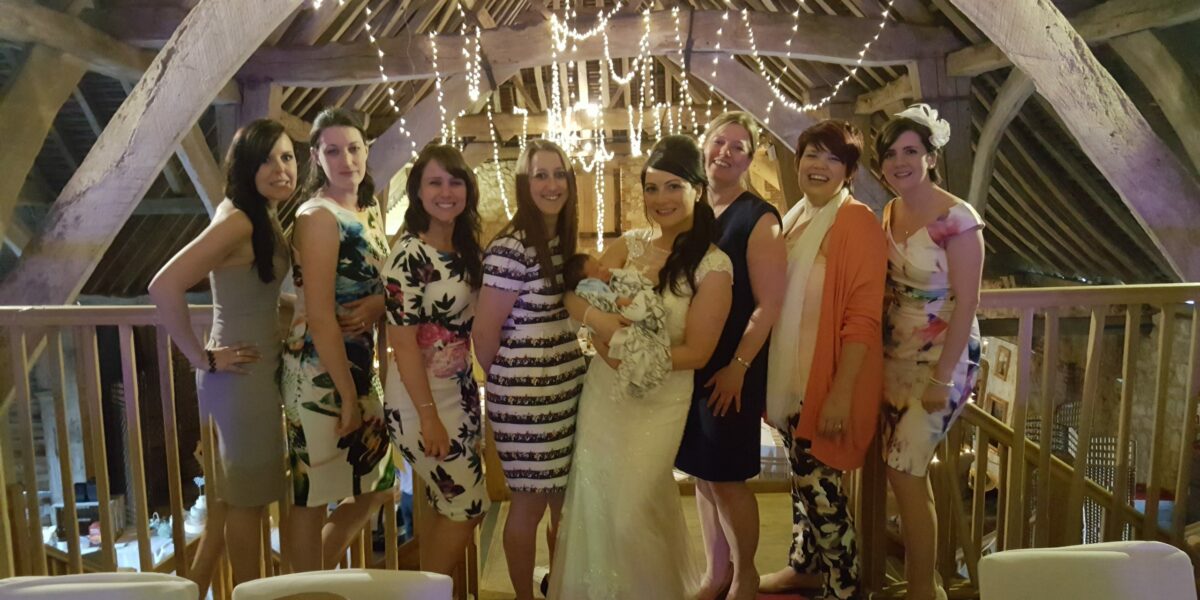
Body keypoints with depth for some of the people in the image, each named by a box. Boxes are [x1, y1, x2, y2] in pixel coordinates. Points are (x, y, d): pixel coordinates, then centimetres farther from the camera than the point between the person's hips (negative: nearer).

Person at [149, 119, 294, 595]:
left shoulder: (265, 220, 8)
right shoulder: (237, 222, -20)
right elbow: (164, 287, -28)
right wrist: (202, 358, -19)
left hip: (260, 370, 9)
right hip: (243, 375, -9)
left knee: (231, 495, 21)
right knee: (247, 497, 7)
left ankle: (197, 587, 37)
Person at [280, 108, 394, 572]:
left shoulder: (370, 209, 9)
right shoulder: (318, 215, -15)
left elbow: (383, 284, 14)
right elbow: (320, 317, -20)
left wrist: (377, 304, -10)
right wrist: (348, 397, -17)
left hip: (359, 366, 9)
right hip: (320, 373, -9)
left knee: (377, 487, 19)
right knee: (312, 496, 7)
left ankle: (318, 579, 39)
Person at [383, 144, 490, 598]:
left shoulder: (466, 249, 6)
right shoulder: (410, 254, -17)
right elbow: (402, 340, -19)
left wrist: (469, 398, 10)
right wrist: (428, 415, -19)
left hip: (460, 393, 8)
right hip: (421, 399, -7)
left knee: (452, 509, 16)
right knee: (468, 507, 1)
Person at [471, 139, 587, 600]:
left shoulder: (563, 240, 7)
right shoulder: (510, 249, -18)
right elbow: (483, 333, -13)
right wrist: (505, 383, 1)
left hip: (568, 386, 7)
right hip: (526, 394, -7)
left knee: (564, 493, 19)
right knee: (531, 501, 8)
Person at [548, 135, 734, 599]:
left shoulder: (713, 265, -13)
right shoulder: (630, 244, 0)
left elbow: (696, 352, -14)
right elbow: (575, 296, -5)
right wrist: (601, 322, -25)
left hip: (659, 402, -4)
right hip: (603, 390, 5)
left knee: (631, 510, 8)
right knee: (593, 501, 18)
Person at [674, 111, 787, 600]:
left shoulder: (759, 218, -10)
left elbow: (768, 305, -13)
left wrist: (737, 367, -17)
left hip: (733, 367, -6)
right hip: (690, 364, 6)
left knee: (726, 476, 3)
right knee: (701, 472, 14)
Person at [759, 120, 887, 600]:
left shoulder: (858, 222, -14)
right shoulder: (794, 219, 9)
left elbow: (863, 317, -18)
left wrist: (841, 393, -20)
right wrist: (768, 372, 15)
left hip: (831, 377, -7)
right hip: (791, 372, 7)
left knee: (820, 482, 3)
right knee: (801, 474, 19)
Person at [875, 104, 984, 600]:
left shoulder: (956, 218, -16)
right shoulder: (888, 214, 5)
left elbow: (966, 303, -17)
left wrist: (943, 378, -18)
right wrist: (875, 358, 9)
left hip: (941, 359, -7)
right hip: (895, 357, 7)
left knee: (904, 472, -5)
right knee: (910, 471, 14)